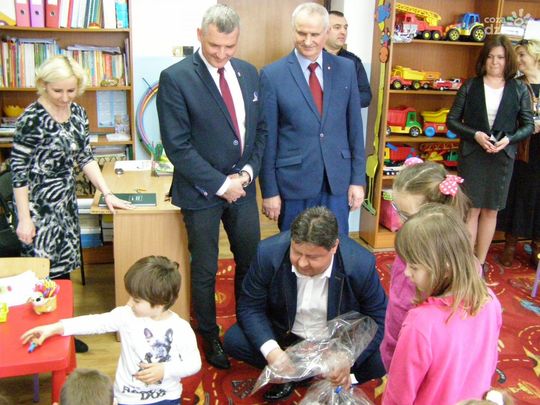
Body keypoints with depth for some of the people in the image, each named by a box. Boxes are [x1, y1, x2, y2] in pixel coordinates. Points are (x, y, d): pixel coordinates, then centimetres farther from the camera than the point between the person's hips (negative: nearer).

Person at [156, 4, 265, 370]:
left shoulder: (249, 73, 4)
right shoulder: (176, 78, -14)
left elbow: (260, 129, 10)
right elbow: (177, 146, -16)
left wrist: (249, 170, -6)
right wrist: (220, 185, -16)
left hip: (242, 186, 5)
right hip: (202, 191, -4)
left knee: (250, 262, 15)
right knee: (205, 271, 11)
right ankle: (210, 337, 34)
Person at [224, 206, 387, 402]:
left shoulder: (361, 264, -27)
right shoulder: (269, 253, -25)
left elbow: (378, 319, -14)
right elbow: (250, 307, -14)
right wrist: (271, 350, -30)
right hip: (285, 334, 1)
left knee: (379, 360, -25)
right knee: (233, 340, -20)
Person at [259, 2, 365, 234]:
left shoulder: (346, 69, 3)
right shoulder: (272, 75, -5)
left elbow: (355, 126, 6)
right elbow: (267, 138, -4)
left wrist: (358, 179, 3)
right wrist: (270, 190, -4)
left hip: (338, 179, 2)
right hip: (294, 181, -2)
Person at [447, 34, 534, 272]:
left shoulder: (519, 90, 3)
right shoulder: (470, 87, 1)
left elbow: (528, 125, 5)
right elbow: (452, 120, 0)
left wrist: (509, 139, -13)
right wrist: (475, 135, -15)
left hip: (502, 157, 1)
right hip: (472, 156, -1)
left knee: (491, 210, 9)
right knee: (472, 210, 2)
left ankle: (480, 262, 21)